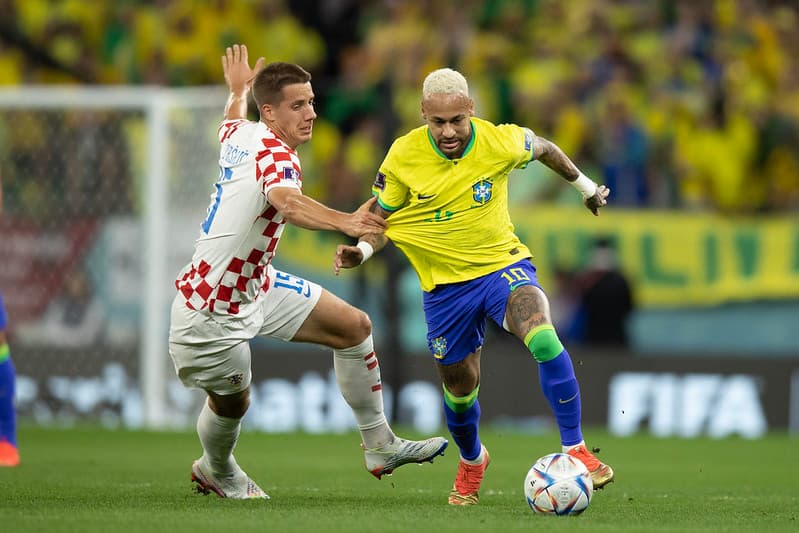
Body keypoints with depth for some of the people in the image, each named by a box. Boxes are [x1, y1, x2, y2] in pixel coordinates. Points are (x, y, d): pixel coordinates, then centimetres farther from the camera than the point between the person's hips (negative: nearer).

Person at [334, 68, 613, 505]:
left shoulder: (500, 142, -16)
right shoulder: (403, 157, -15)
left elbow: (542, 148, 8)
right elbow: (381, 218, -1)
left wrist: (585, 186, 23)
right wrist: (362, 250, -22)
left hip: (503, 264, -1)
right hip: (444, 284, 2)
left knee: (543, 338, -31)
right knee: (459, 390, 13)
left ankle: (575, 449, -21)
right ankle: (472, 461, 47)